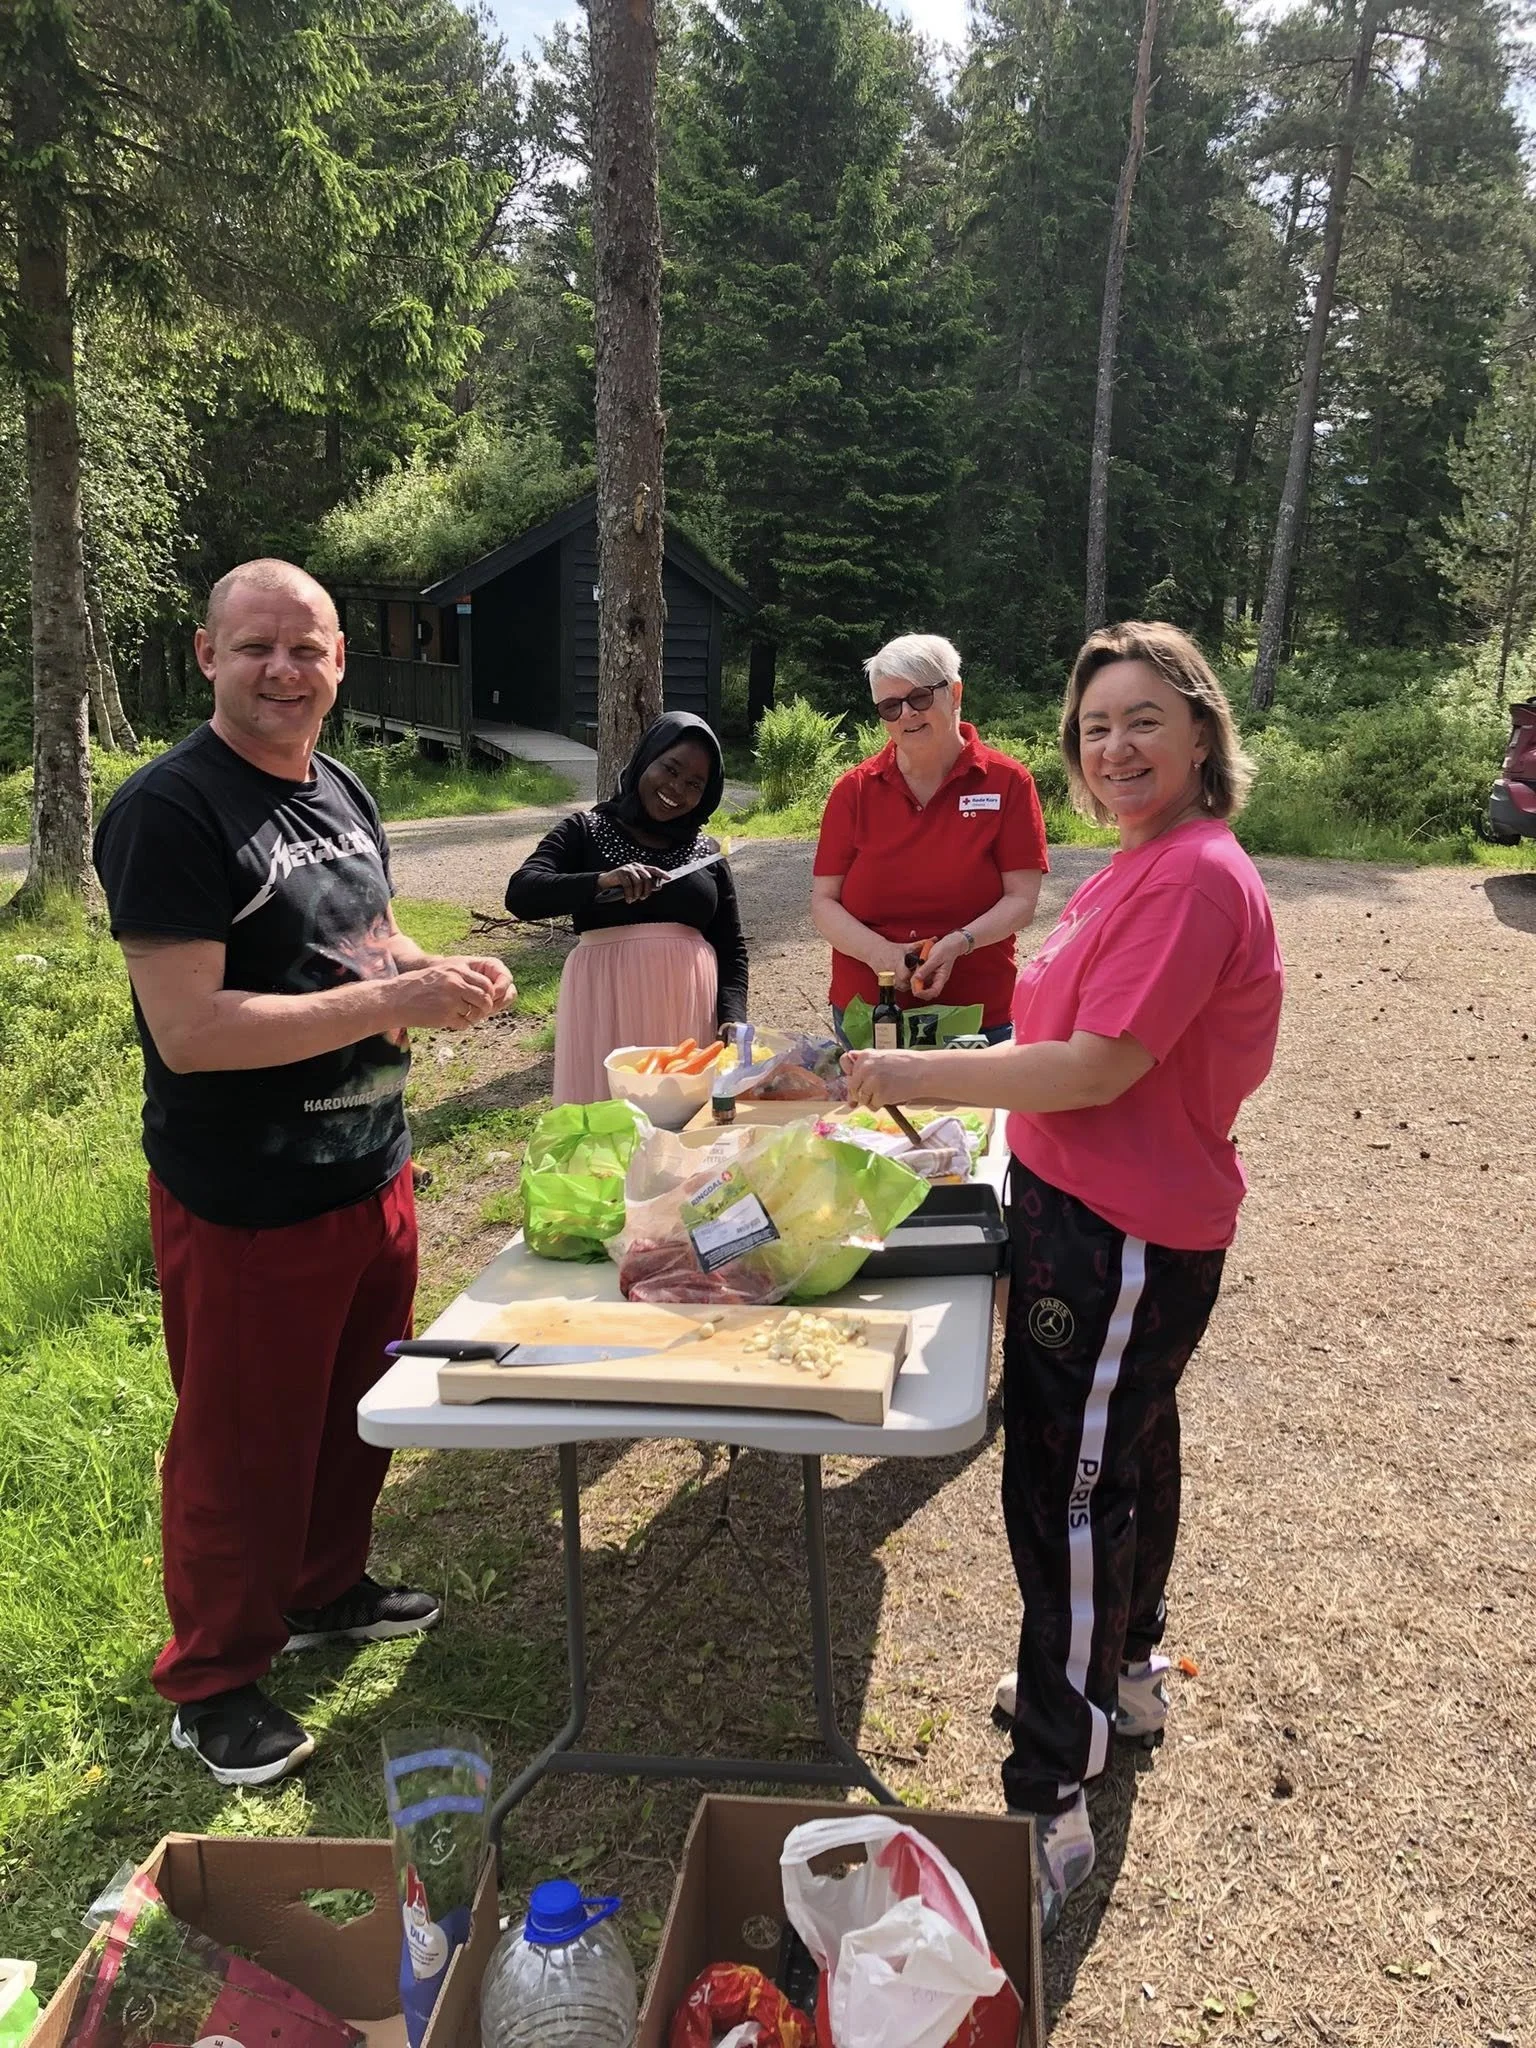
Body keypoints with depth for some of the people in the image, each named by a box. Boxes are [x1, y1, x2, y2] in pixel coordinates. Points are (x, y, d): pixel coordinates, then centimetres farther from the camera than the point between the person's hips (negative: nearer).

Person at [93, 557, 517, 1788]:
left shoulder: (341, 792, 8)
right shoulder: (170, 812, -18)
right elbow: (188, 1031, -25)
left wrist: (445, 970, -2)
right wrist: (395, 1002, -26)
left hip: (372, 1171, 8)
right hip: (248, 1209, -8)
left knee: (358, 1410, 22)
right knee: (242, 1445, 9)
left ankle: (327, 1593, 46)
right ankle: (214, 1684, 30)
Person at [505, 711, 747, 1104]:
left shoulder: (706, 853, 12)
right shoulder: (585, 832, 4)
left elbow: (731, 949, 12)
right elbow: (520, 895, -10)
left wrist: (731, 1018, -5)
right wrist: (599, 882, -25)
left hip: (691, 1010, 2)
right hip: (608, 1009, -2)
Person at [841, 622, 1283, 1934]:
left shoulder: (1195, 878, -22)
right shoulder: (1150, 864, 11)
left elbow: (1101, 1066, -26)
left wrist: (919, 1077, -20)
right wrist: (940, 1083, 9)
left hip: (1122, 1237, -11)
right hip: (1108, 1218, 11)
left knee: (1070, 1494, -3)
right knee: (1129, 1446, 25)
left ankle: (1053, 1805, 12)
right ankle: (1126, 1675, 48)